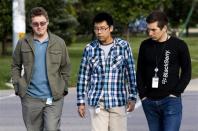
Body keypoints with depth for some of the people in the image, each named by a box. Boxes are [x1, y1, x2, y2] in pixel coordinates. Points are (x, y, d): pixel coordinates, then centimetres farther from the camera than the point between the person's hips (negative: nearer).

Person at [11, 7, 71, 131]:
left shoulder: (59, 43, 3)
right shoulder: (23, 43, 3)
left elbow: (65, 68, 8)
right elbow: (16, 66, 10)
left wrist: (64, 89, 2)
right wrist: (18, 87, 1)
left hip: (54, 98, -1)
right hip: (30, 98, 1)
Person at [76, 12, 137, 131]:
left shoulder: (124, 46, -1)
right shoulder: (90, 49, 2)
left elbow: (131, 73, 3)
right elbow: (83, 76, 7)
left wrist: (132, 97, 0)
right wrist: (81, 101, 5)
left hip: (118, 101, 0)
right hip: (97, 103, 1)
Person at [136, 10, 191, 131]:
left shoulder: (179, 45, -4)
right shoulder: (145, 45, 6)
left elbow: (187, 73, 0)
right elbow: (140, 72, 13)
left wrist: (175, 93, -9)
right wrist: (142, 94, 4)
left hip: (171, 101, -4)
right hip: (149, 102, 4)